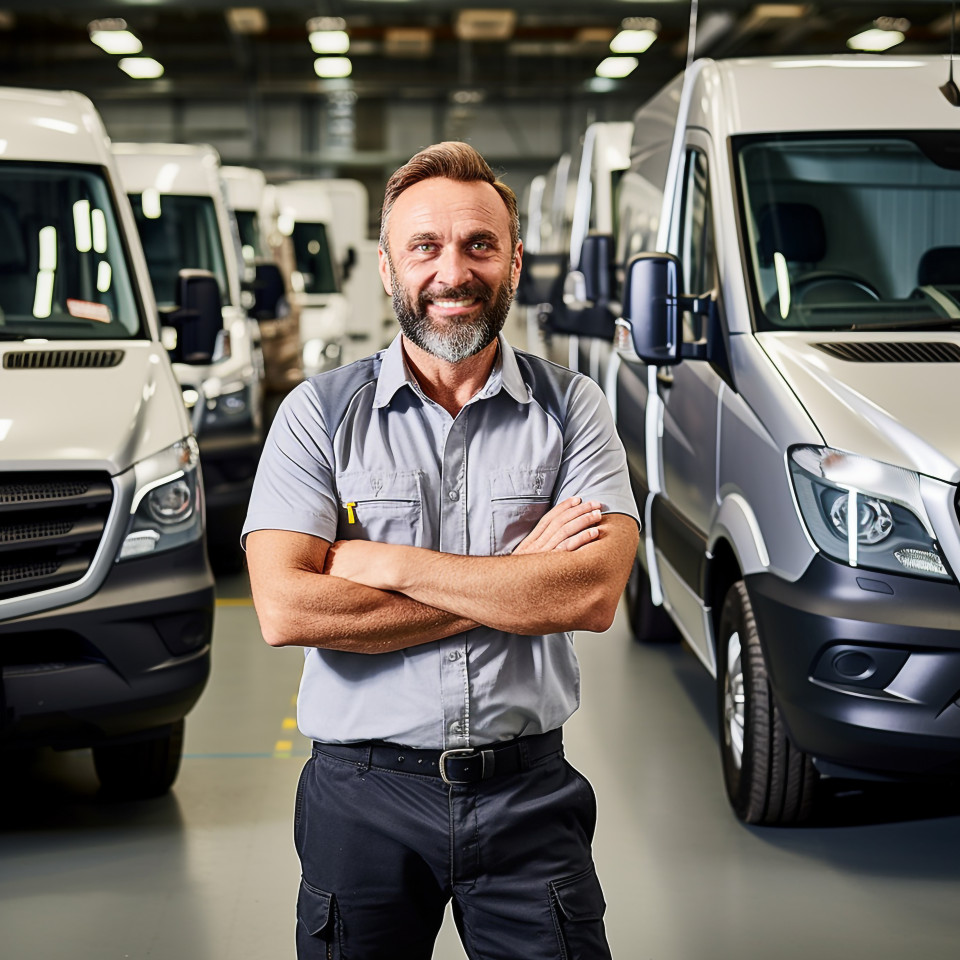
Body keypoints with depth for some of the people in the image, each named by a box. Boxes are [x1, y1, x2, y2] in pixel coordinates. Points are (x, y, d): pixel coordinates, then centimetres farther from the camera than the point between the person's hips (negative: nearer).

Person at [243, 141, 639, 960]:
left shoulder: (572, 408, 0)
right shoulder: (320, 413, -2)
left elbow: (595, 594, -14)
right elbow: (284, 611, -15)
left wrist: (384, 563, -15)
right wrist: (515, 586, -14)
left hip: (528, 791, 0)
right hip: (363, 795, 0)